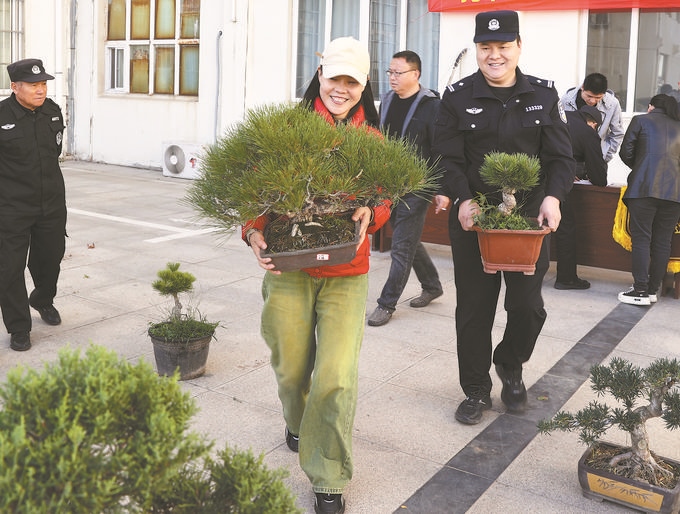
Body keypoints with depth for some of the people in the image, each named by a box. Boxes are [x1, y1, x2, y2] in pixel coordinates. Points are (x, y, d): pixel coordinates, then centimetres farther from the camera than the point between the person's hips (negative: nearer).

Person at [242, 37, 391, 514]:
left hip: (346, 271, 1)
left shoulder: (371, 136, 8)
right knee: (292, 368, 12)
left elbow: (385, 195, 11)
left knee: (337, 376, -9)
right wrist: (255, 233, -16)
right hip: (288, 265, 0)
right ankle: (298, 422, 50)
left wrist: (369, 214, -12)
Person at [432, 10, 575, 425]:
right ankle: (476, 390, 23)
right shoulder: (457, 96, 1)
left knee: (528, 305, 5)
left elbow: (561, 157, 2)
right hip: (473, 219, -1)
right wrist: (462, 200, -20)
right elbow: (448, 159, -4)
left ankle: (511, 366, 36)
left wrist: (553, 197, -17)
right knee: (474, 308, 5)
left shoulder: (544, 94, 4)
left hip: (530, 218, 1)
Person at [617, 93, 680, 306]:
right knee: (662, 241, 8)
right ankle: (653, 290, 13)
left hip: (645, 187, -4)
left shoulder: (641, 120, 9)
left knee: (641, 238, -1)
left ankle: (640, 291, -4)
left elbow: (625, 153, 6)